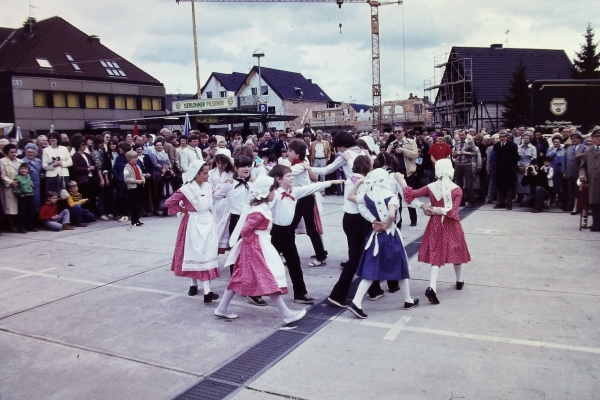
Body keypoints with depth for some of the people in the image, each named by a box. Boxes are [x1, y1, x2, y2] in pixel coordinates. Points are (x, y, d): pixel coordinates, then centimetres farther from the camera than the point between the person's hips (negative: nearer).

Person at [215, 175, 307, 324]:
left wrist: (253, 242, 13)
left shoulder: (257, 206, 9)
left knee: (240, 278, 15)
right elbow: (245, 231, -24)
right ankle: (287, 314, 1)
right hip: (256, 248, -10)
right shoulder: (260, 211, -22)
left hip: (253, 247, 10)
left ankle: (222, 309, 22)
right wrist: (253, 242, -11)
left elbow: (246, 228, 18)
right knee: (270, 280, -5)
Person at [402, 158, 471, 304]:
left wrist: (423, 206, -4)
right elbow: (452, 211, -17)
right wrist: (436, 210, -13)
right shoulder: (457, 189, -11)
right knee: (456, 252, 20)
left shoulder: (430, 187, -7)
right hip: (452, 226, -1)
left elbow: (411, 194, -9)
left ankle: (432, 287, -16)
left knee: (436, 255, 2)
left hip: (436, 225, 1)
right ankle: (459, 280, 39)